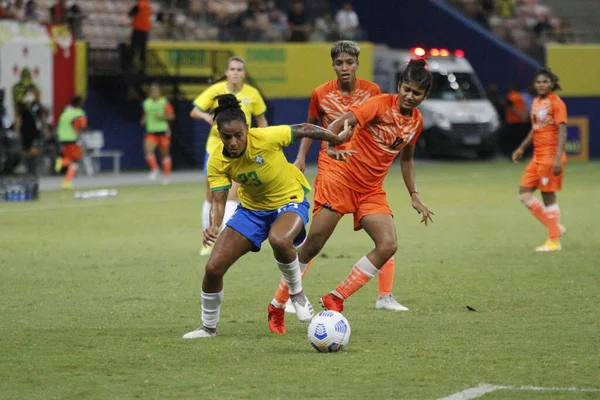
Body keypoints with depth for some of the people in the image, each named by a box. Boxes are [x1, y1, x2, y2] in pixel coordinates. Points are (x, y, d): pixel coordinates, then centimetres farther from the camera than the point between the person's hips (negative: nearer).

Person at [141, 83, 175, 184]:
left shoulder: (165, 102, -3)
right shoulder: (147, 103, 8)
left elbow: (171, 115, -2)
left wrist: (162, 117, -19)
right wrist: (144, 120, -1)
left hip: (163, 131, -2)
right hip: (151, 131, 2)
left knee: (165, 153, 7)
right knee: (148, 150, -21)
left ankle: (167, 175, 21)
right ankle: (154, 169, -4)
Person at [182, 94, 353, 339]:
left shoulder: (266, 138, -29)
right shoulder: (218, 162, -19)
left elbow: (304, 130, -14)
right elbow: (218, 201, -17)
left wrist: (337, 139, 0)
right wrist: (214, 226, -39)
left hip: (290, 200, -4)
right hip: (252, 208, 4)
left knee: (279, 239, -40)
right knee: (213, 268, -5)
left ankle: (297, 293, -11)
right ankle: (208, 327, 20)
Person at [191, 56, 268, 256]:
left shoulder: (252, 94, -3)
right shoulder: (216, 90, -6)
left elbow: (261, 120, 10)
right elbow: (194, 112, -4)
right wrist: (205, 116, -25)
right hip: (215, 147, 1)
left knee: (232, 194, -14)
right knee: (212, 196, 6)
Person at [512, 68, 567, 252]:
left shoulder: (556, 103, -11)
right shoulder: (536, 102, 14)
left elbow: (562, 132, -17)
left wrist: (558, 159, -25)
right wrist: (522, 148, 20)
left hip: (550, 156, -9)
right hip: (537, 156, 9)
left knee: (548, 196, -4)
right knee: (524, 193, 5)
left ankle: (554, 241, 4)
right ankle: (555, 227, 14)